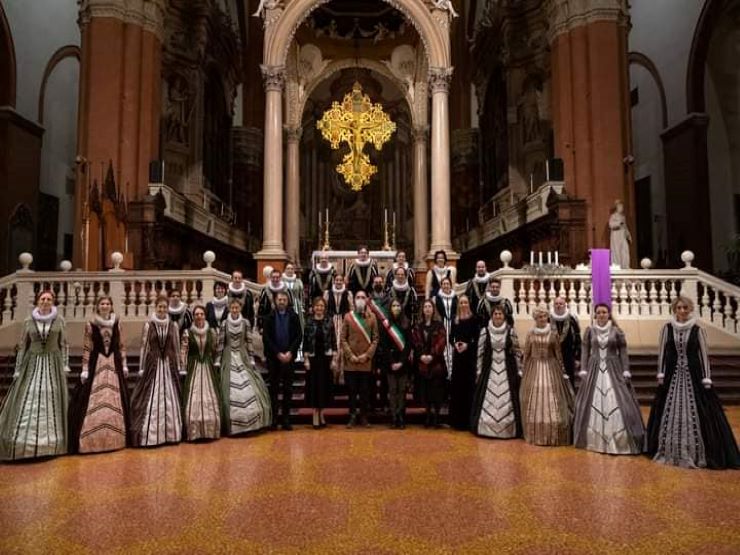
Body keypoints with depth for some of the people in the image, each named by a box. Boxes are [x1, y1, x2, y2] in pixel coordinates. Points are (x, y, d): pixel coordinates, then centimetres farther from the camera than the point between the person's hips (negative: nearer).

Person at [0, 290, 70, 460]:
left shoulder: (59, 320, 0)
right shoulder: (29, 321, 2)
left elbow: (64, 345, 4)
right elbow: (22, 346, 6)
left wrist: (65, 365, -2)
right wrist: (18, 369, 3)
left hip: (53, 364, -1)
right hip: (32, 364, 1)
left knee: (52, 402, 4)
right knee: (27, 402, 0)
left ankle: (51, 442, 14)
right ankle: (25, 441, 11)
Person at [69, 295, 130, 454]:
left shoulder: (117, 323, 6)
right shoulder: (90, 325, -2)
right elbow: (86, 349, -2)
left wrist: (124, 365, 6)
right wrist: (85, 370, -7)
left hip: (114, 364, 3)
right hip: (96, 365, -3)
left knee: (114, 402, 8)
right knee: (94, 403, -4)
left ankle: (114, 439, 19)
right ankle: (91, 440, 4)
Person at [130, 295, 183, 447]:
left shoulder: (173, 325, 4)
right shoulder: (148, 325, -2)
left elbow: (177, 348, 7)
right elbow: (144, 347, -1)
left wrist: (179, 367, 6)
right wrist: (141, 368, -3)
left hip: (169, 365, 2)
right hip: (152, 364, -2)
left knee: (170, 399, 6)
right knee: (151, 400, -1)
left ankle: (170, 433, 15)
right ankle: (150, 435, 5)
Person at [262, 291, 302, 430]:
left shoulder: (293, 317, 3)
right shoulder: (269, 317, 3)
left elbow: (299, 336, 0)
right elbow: (266, 338, -3)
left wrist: (290, 352, -11)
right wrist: (278, 353, -10)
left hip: (289, 356, 0)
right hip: (273, 357, 0)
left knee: (288, 388, 3)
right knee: (274, 388, 5)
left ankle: (286, 419, 9)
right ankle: (273, 419, 10)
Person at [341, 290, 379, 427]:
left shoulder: (372, 317, 6)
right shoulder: (348, 316, 4)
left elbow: (375, 339, 3)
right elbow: (343, 339, 1)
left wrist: (367, 355, -8)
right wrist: (350, 355, -8)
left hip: (366, 361, 1)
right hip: (351, 361, 0)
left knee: (365, 390, 6)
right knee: (352, 390, 4)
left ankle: (363, 416, 16)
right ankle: (352, 416, 13)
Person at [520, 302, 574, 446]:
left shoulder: (552, 334, 0)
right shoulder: (530, 334, 3)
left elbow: (558, 353, 3)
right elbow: (526, 354, 7)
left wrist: (561, 370, 3)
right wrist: (525, 370, 6)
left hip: (550, 367, -1)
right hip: (534, 367, 1)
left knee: (551, 398, -2)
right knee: (534, 400, 4)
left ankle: (552, 434, 7)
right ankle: (535, 434, 14)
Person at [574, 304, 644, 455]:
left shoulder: (616, 331, 1)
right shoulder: (590, 330, 3)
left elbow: (623, 352, 1)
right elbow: (585, 352, 4)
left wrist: (626, 372, -6)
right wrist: (583, 371, -3)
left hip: (613, 370, -1)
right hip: (594, 370, 1)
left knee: (615, 404, -5)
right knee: (593, 405, 3)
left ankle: (617, 441, 5)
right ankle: (595, 440, 15)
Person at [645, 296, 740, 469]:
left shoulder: (697, 329, -1)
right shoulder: (667, 328, 2)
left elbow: (704, 355, -1)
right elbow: (662, 352, 5)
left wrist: (707, 380, -6)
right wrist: (661, 375, 0)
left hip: (693, 376, -1)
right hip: (672, 376, 1)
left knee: (695, 414, -2)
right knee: (670, 413, 6)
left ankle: (697, 454, 10)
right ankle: (669, 452, 19)